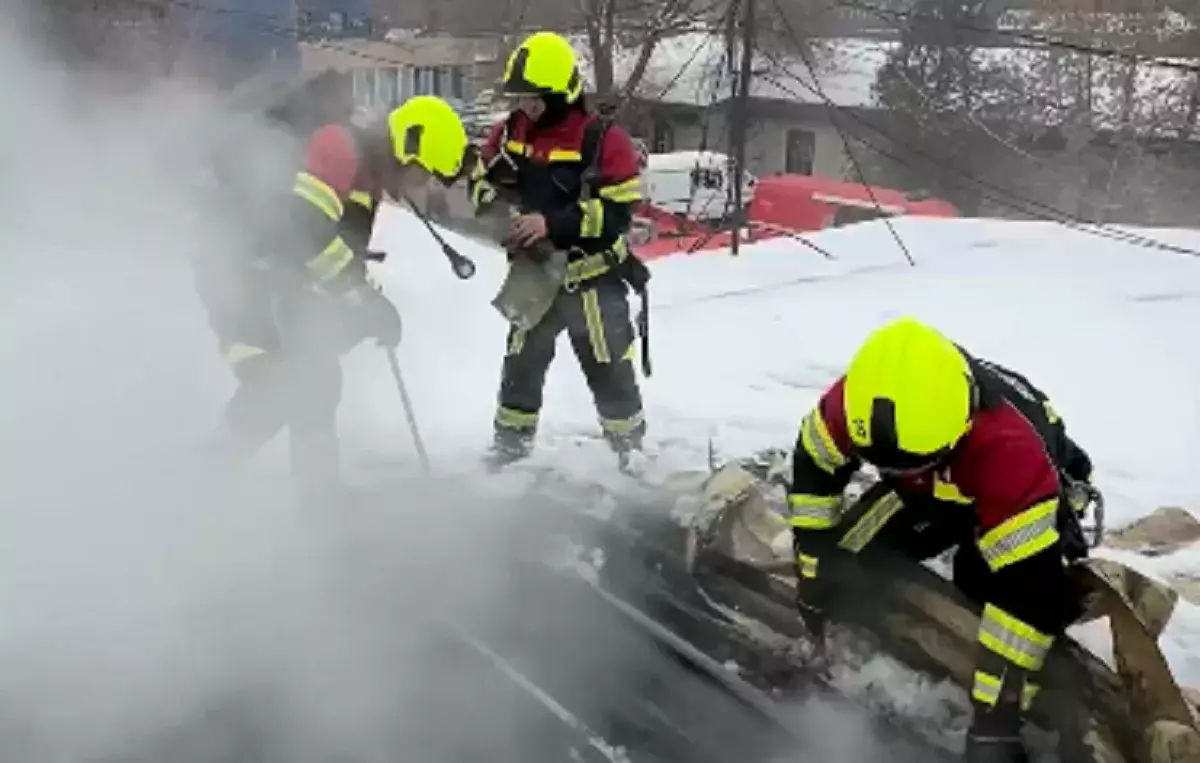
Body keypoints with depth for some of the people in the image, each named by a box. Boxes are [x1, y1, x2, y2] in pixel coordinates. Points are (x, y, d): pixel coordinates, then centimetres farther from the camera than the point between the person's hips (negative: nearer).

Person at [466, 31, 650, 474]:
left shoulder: (604, 140, -18)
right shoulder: (508, 133, -2)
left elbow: (617, 211, -21)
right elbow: (480, 179, 11)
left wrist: (552, 223, -29)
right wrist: (493, 204, -12)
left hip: (593, 275, -4)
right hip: (533, 271, 5)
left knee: (608, 367, 5)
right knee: (522, 361, 16)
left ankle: (629, 443, 24)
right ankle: (511, 439, 32)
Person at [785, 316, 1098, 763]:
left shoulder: (1009, 448, -48)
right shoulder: (854, 403, -34)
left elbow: (1028, 591, -46)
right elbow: (812, 467, -11)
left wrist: (995, 718, -44)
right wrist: (812, 566, -10)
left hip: (1032, 503, -4)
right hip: (934, 491, 4)